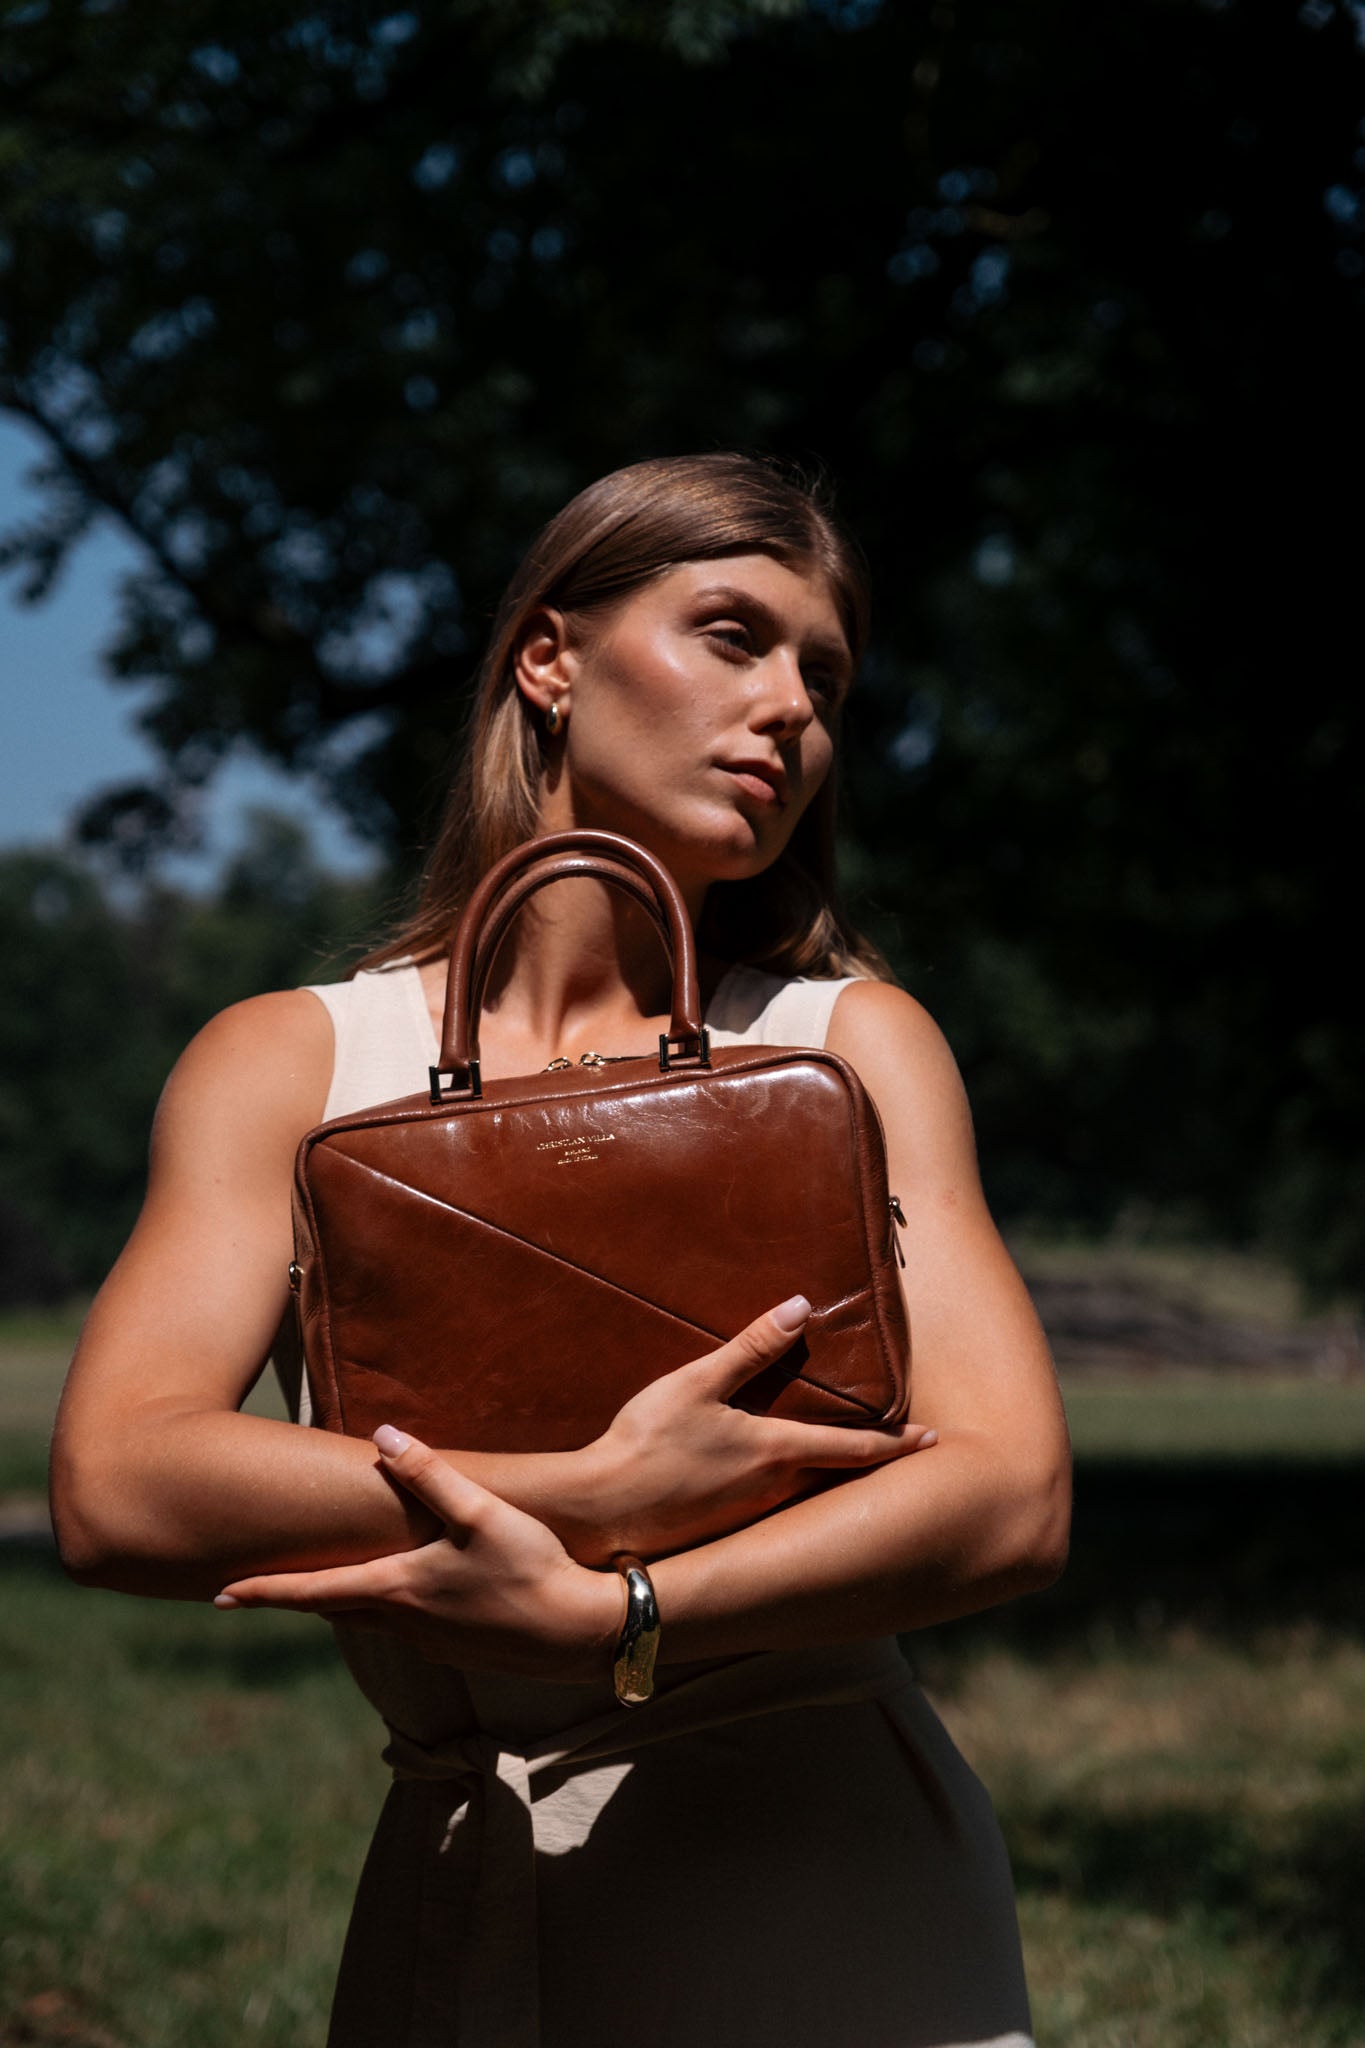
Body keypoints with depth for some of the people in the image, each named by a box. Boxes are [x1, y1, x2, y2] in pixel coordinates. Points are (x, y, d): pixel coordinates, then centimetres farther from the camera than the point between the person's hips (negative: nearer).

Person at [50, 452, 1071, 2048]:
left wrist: (594, 1614, -22)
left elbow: (1011, 1497, -10)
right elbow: (117, 1489, -12)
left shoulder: (845, 1040, 2)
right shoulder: (291, 1063, 2)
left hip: (828, 1889, 0)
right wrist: (603, 1498, -19)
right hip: (456, 1912, 1)